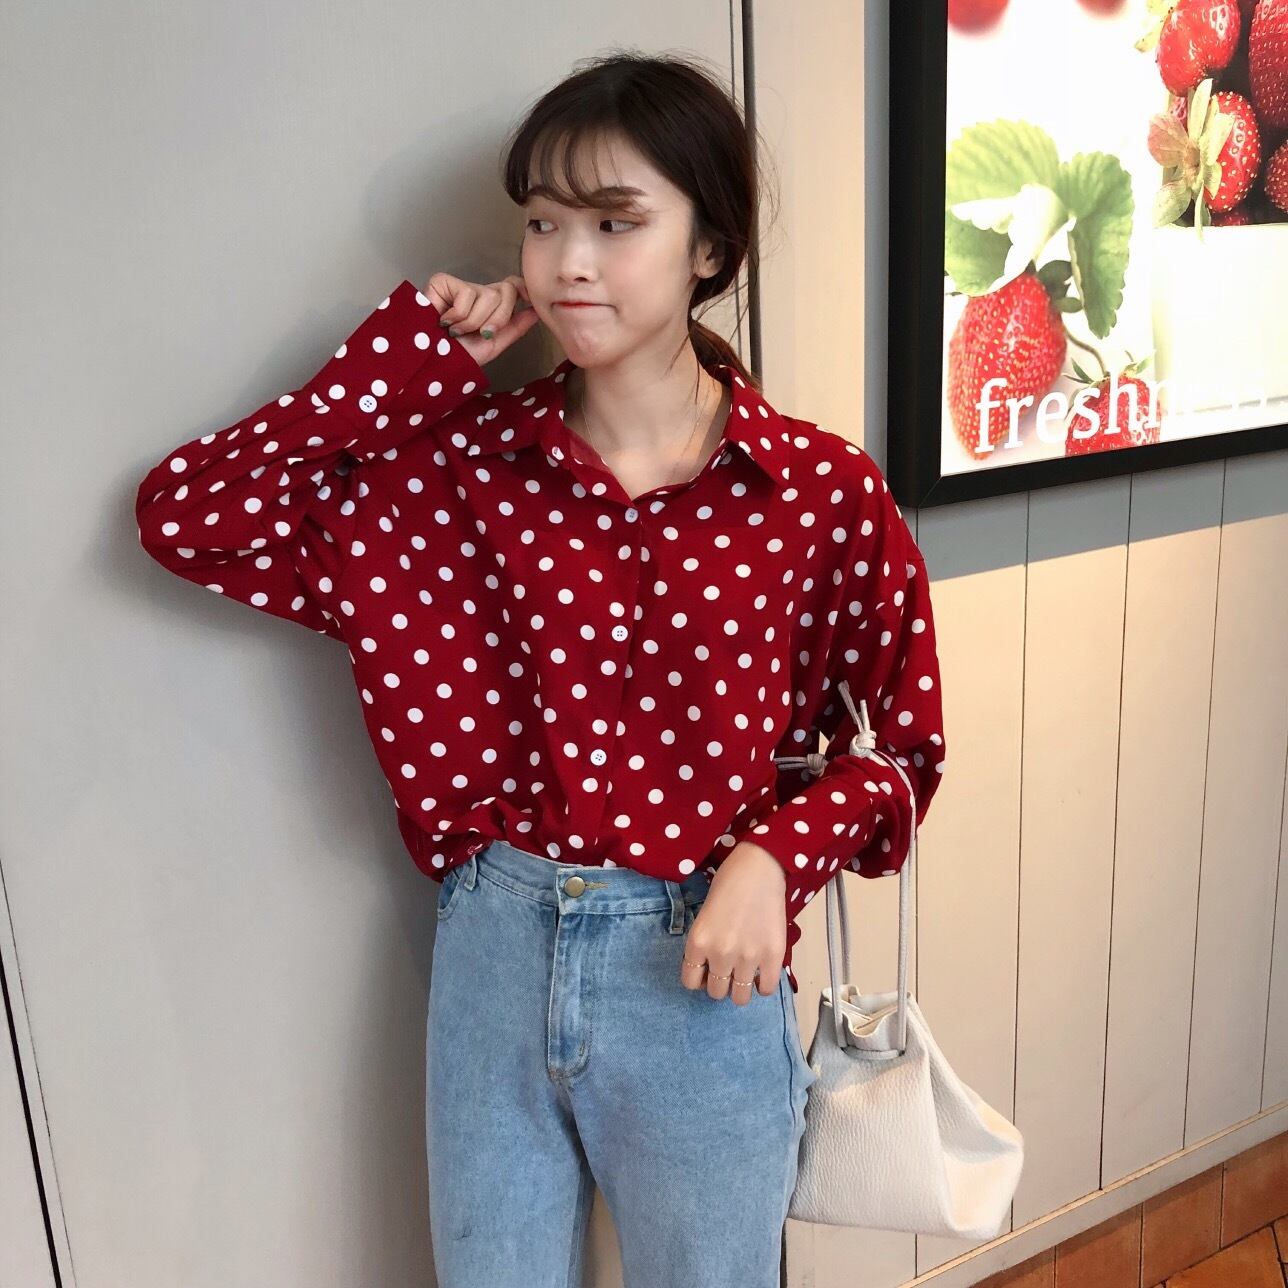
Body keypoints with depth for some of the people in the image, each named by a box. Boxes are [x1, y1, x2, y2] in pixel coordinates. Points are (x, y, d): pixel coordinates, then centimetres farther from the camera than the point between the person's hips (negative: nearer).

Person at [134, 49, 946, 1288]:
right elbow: (186, 514, -10)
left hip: (700, 973, -1)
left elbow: (906, 740, 0)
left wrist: (777, 856, -17)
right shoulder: (462, 461, -5)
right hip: (493, 952, 2)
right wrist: (421, 348, -10)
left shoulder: (822, 491, -9)